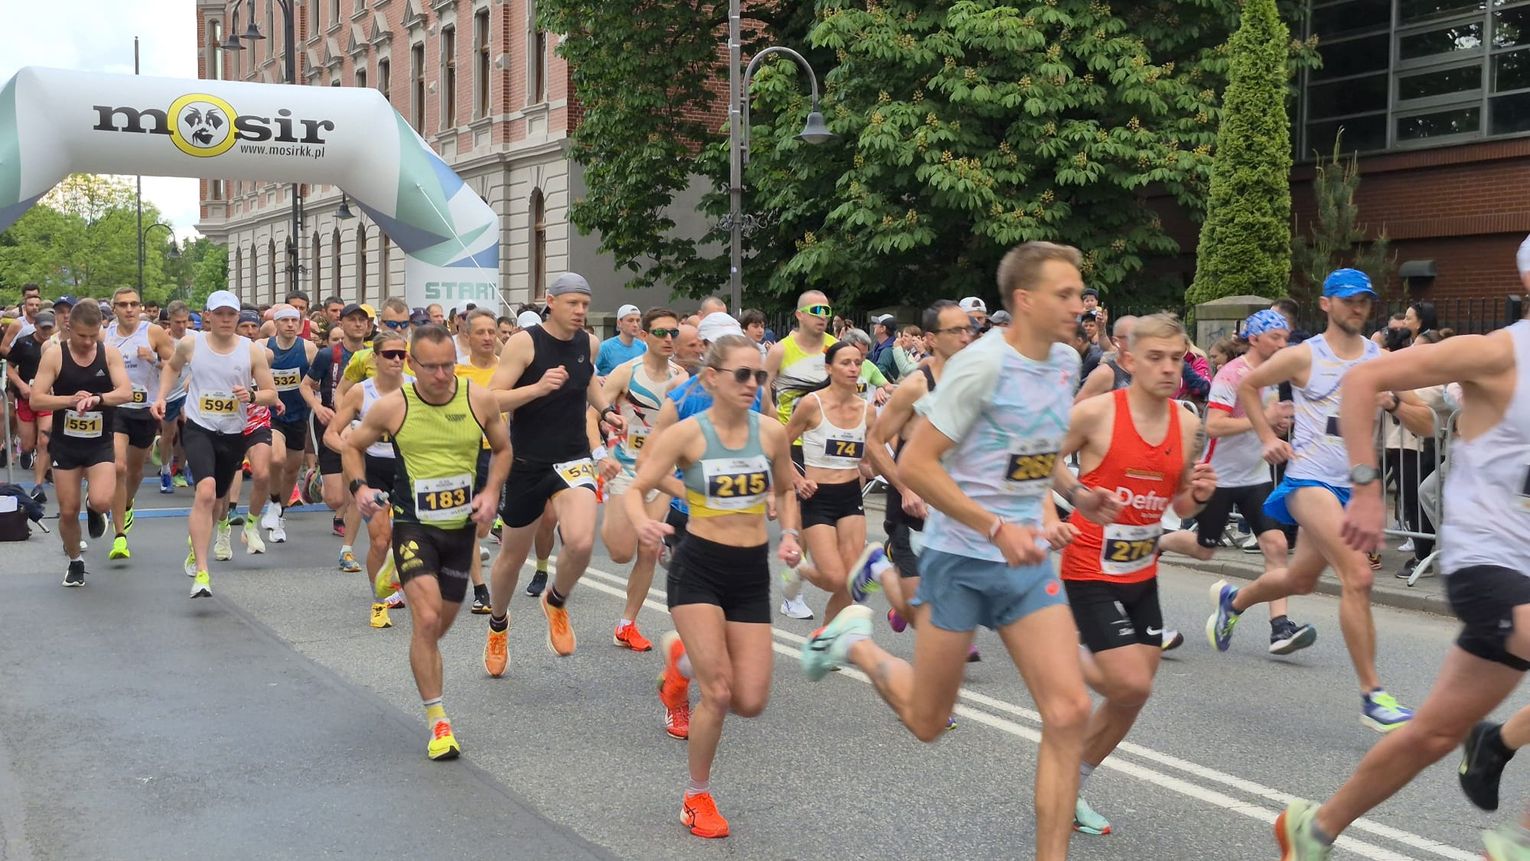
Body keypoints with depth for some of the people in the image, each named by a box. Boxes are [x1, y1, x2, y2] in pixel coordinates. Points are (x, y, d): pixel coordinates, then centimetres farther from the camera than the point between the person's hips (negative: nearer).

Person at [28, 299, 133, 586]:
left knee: (102, 502, -20)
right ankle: (75, 562, 29)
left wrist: (96, 398, -30)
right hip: (65, 444, 1)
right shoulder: (54, 354, -6)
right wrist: (72, 399, -22)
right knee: (68, 511, 5)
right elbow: (35, 400, -9)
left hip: (101, 443, 0)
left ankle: (94, 510, 19)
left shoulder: (110, 353, -3)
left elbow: (126, 392, -14)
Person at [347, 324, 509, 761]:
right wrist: (359, 487, -12)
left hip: (461, 526, 3)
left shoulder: (480, 400, -6)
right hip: (413, 524, -3)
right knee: (426, 619, -17)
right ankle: (438, 722, -8)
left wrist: (491, 492, -5)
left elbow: (502, 449, 11)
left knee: (440, 625, 15)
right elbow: (352, 446, 6)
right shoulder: (392, 406, -10)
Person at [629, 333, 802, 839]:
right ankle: (697, 798, 14)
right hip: (699, 568, -4)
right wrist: (643, 524, -32)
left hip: (752, 573, 4)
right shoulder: (688, 433, -10)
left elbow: (785, 491, 16)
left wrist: (789, 535, -1)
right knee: (718, 693, -11)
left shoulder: (771, 433, -1)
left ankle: (682, 657, 35)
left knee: (750, 703, 2)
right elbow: (637, 489, -11)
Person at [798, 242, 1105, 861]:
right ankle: (853, 641, 35)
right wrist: (998, 529, -23)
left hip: (1028, 560, 6)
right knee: (927, 723, 8)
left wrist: (1051, 510, 6)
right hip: (960, 559, -6)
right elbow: (914, 464, -19)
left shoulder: (1066, 362, 5)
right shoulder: (983, 364, -18)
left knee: (1069, 712, -6)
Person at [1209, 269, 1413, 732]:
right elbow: (1248, 385, 7)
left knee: (1301, 579, 19)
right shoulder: (1304, 356, -5)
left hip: (1353, 484, 6)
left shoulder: (1381, 360, 5)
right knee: (1358, 576, -20)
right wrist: (1268, 438, 0)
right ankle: (1372, 696, -15)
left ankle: (1233, 600, 50)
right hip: (1310, 478, -6)